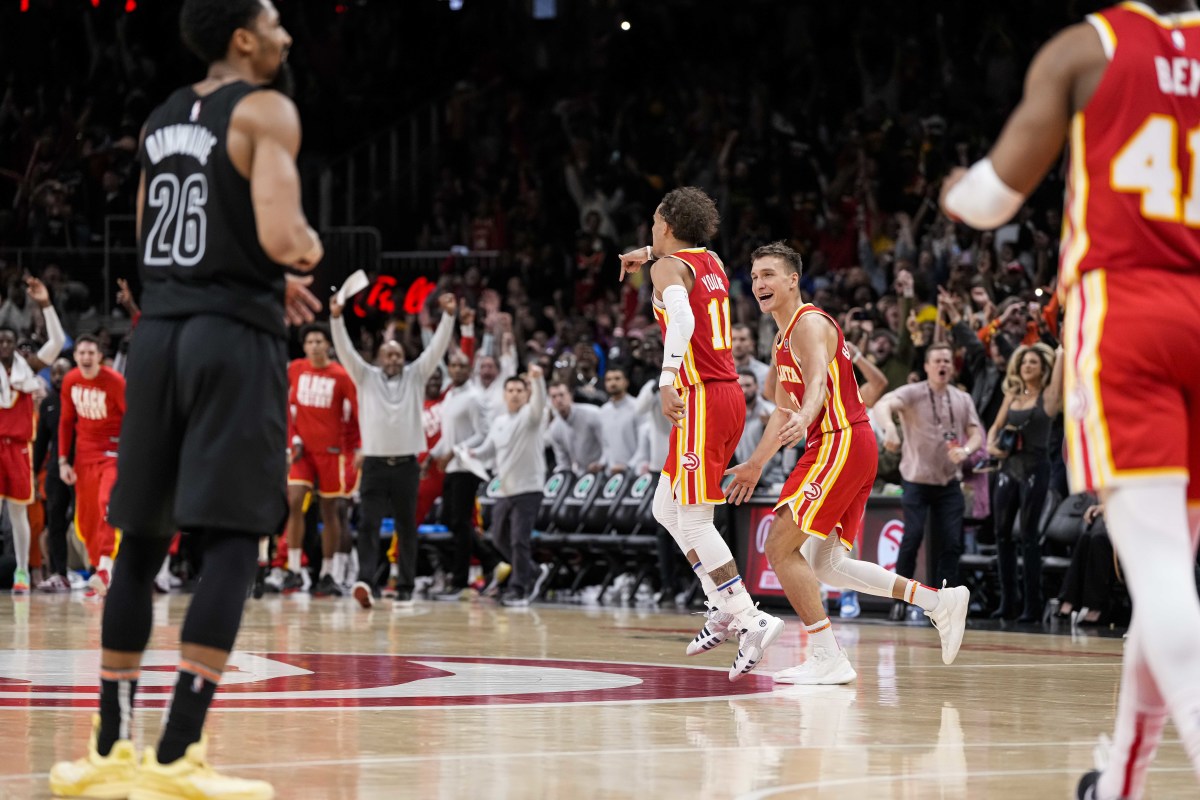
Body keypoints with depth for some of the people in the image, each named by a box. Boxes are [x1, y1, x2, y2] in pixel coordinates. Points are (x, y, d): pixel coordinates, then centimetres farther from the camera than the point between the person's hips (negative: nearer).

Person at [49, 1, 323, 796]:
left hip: (159, 329, 7)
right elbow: (280, 235, -20)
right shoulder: (266, 112, -7)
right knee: (234, 541, -6)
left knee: (143, 539, 12)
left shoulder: (163, 118, 16)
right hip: (235, 336, -7)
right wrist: (309, 250, 3)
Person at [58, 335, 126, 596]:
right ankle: (97, 569, 19)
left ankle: (105, 567, -32)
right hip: (84, 450, 6)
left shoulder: (114, 381, -15)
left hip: (112, 450, -5)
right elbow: (66, 420, 11)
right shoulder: (70, 381, 1)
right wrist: (63, 461, 7)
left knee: (108, 503, -25)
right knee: (85, 517, 6)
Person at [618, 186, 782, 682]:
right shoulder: (711, 262, 16)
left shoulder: (668, 268, -8)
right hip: (730, 394, 9)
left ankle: (750, 620, -18)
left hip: (701, 398, -9)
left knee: (692, 520, -9)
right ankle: (726, 608, 15)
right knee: (666, 508, 18)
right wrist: (651, 254, 51)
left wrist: (667, 380, -37)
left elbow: (683, 319, -28)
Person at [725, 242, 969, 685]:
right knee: (826, 565, 11)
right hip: (847, 447, 10)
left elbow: (817, 383, -30)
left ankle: (828, 658, -14)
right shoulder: (783, 338, 20)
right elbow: (784, 409, 31)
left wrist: (803, 419, -50)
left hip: (841, 444, -10)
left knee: (780, 546, -13)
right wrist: (755, 465, 36)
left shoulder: (809, 324, -11)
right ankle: (939, 602, 12)